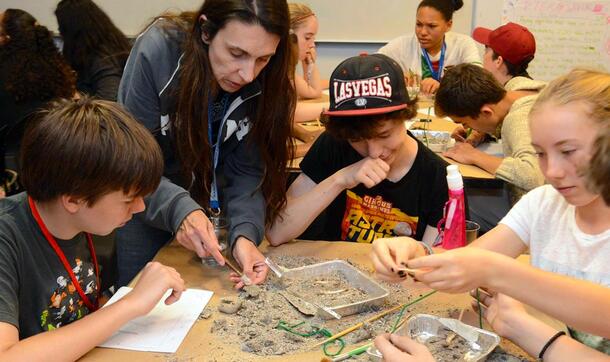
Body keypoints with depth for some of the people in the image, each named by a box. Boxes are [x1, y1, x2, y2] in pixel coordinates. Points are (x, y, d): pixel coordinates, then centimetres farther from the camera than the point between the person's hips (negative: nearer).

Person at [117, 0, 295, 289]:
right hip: (148, 206, -2)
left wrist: (245, 232, -33)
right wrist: (178, 208, -41)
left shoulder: (266, 81, -20)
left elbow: (247, 172, -15)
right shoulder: (157, 51, -27)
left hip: (214, 205, 2)